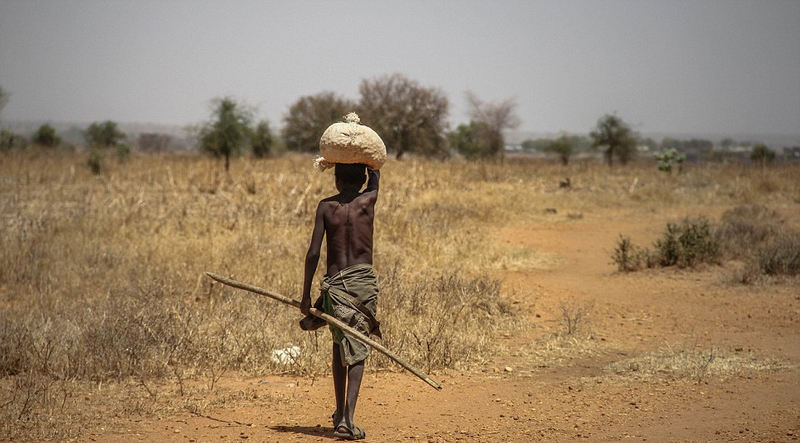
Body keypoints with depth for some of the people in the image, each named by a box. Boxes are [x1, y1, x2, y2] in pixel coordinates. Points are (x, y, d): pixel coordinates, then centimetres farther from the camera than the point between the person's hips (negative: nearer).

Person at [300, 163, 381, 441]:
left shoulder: (326, 206, 1)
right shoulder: (367, 201, 1)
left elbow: (313, 253, -3)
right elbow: (375, 179, 26)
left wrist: (306, 295, 2)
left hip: (335, 284, 1)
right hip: (363, 280, -1)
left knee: (340, 347, 19)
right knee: (357, 351, -1)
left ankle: (340, 414, 26)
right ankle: (347, 418, -15)